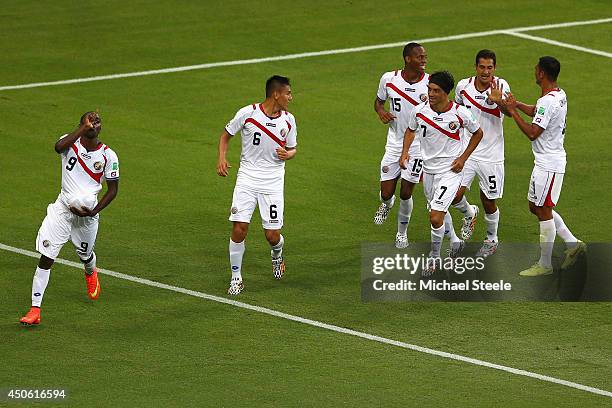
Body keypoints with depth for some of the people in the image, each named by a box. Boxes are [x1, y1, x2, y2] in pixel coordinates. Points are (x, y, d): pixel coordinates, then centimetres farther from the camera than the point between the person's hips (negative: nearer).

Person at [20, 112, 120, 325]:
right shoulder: (70, 143, -7)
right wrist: (84, 128, -34)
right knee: (46, 258, -11)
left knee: (85, 255, 21)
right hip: (63, 209, -1)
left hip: (87, 213, 1)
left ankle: (90, 274, 60)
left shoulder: (108, 156, -4)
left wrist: (94, 211, -10)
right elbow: (58, 147, -32)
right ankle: (35, 310, -9)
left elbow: (113, 189, 2)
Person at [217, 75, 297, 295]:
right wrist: (222, 158, -9)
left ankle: (277, 254, 36)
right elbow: (226, 134, 6)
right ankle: (236, 278, 4)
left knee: (272, 235, -2)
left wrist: (287, 154, -11)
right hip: (247, 177, -2)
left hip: (273, 181, 2)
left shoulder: (288, 120, 0)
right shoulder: (248, 113, -8)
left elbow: (292, 149, 13)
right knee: (239, 228, -12)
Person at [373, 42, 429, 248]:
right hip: (394, 144, 1)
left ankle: (402, 232, 25)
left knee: (406, 194, 1)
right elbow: (378, 101, 10)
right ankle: (386, 203, 38)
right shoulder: (389, 79, -7)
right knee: (386, 192, -1)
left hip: (418, 144, -1)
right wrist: (381, 111, -10)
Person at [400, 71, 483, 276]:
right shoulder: (420, 111, -10)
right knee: (439, 211, 23)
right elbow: (411, 130, 12)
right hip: (428, 169, 5)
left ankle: (434, 257, 8)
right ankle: (454, 242, 50)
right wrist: (405, 151, -5)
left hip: (450, 171, -5)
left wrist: (463, 158, -6)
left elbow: (478, 133, 1)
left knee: (435, 217, -13)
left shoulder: (460, 113, -18)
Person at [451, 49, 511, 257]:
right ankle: (469, 214, 24)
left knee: (488, 202, 8)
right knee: (454, 195, -11)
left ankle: (491, 240, 34)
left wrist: (498, 101, -56)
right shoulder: (463, 86, -4)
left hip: (491, 154, -2)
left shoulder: (500, 86, -15)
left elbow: (509, 111, -36)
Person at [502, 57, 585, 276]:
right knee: (536, 206, 19)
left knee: (544, 212, -1)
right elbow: (536, 111, 24)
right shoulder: (559, 95, 7)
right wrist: (516, 104, 14)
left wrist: (513, 111, -17)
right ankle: (573, 243, 21)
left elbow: (532, 133, -24)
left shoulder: (548, 102, -24)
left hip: (549, 165, -10)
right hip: (547, 161, 10)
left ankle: (544, 264, 8)